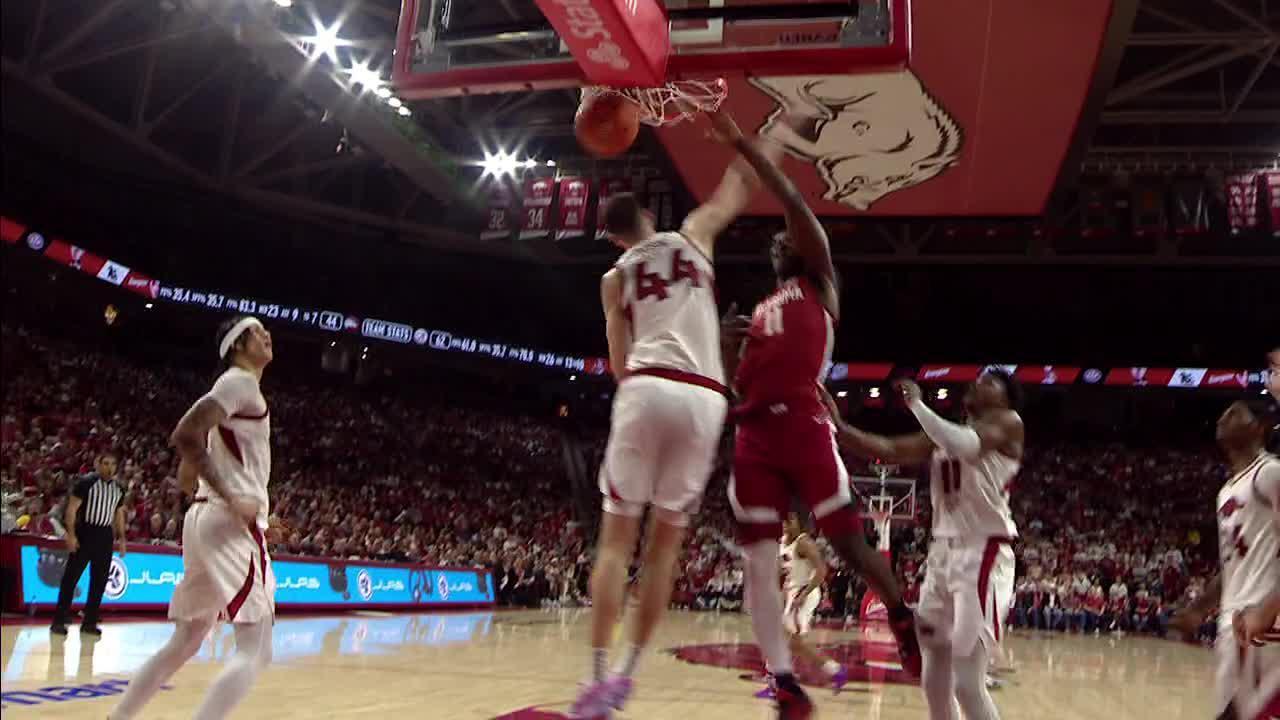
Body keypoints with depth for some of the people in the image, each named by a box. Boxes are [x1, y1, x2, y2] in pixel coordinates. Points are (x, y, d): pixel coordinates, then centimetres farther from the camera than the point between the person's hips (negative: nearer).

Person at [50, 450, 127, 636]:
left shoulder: (118, 489, 10)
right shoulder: (86, 482, -8)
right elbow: (72, 508, -10)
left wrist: (121, 538, 14)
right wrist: (71, 534, -17)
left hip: (105, 536, 6)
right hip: (85, 532, -5)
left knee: (100, 581, 6)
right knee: (71, 577, -2)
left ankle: (89, 623, 14)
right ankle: (58, 621, 5)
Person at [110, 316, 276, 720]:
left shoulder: (238, 387, 22)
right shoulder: (241, 380, -7)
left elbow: (187, 473, 26)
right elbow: (185, 434, -21)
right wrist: (231, 499, -21)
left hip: (208, 519, 10)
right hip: (232, 524, -10)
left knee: (186, 642, 19)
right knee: (256, 649, -14)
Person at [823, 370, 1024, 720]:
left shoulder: (1007, 422, -3)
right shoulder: (943, 433, 18)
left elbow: (967, 446, -24)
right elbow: (889, 450, 11)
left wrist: (916, 403, -17)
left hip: (984, 555, -8)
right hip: (942, 554, 8)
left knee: (967, 683, -13)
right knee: (934, 679, 10)